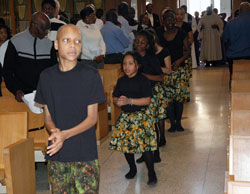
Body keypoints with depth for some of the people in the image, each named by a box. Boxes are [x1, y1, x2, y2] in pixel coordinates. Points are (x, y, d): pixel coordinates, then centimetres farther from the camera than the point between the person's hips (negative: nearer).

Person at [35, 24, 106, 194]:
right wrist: (54, 131, -15)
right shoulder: (47, 76, 5)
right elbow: (48, 116, 8)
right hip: (56, 155, 3)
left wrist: (65, 134, -20)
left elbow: (92, 118, -5)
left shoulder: (90, 75, -5)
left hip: (85, 155, -2)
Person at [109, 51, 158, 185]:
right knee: (125, 144, 8)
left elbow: (147, 100, -15)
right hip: (125, 116, 5)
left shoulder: (143, 80, -8)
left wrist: (129, 101, -22)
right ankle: (132, 169, 29)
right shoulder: (121, 81, 9)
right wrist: (118, 101, -11)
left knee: (144, 144, -10)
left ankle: (151, 173, 4)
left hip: (140, 116, -5)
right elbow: (115, 98, 13)